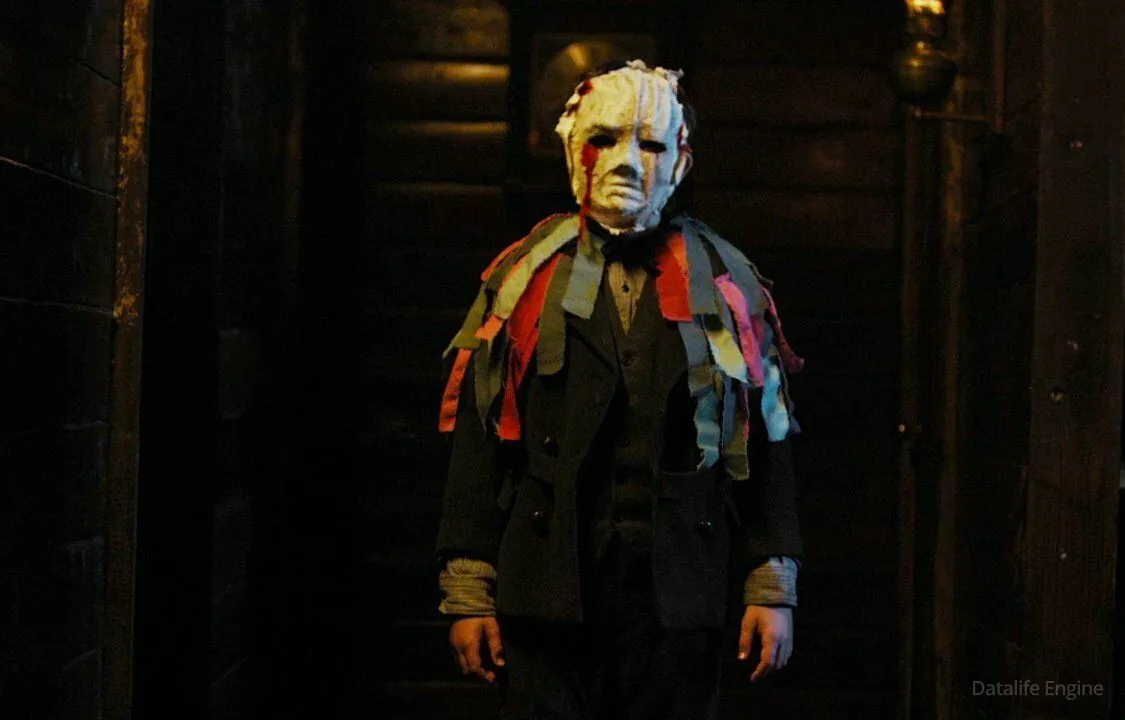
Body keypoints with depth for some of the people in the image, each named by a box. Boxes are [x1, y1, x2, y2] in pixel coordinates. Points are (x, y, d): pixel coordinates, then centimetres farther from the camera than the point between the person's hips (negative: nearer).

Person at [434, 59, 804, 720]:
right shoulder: (527, 279, 6)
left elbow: (767, 445, 6)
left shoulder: (727, 285, 8)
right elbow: (477, 442, 3)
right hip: (548, 589, -1)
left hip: (680, 593, 1)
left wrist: (773, 588, 1)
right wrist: (469, 591, -1)